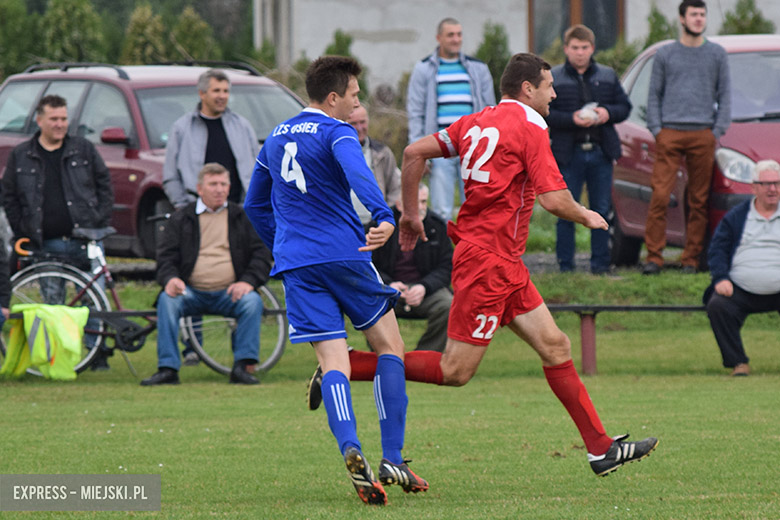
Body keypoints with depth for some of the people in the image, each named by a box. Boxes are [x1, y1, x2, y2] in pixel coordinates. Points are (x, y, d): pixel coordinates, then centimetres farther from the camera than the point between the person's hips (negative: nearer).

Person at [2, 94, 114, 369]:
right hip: (47, 245, 1)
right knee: (53, 302, 2)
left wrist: (101, 222, -1)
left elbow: (104, 185, 10)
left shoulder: (84, 150, 6)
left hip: (86, 241, -1)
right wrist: (23, 233, 2)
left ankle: (98, 352, 5)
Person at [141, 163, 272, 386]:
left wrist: (248, 281, -12)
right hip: (192, 292, 0)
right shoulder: (181, 219, 13)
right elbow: (166, 257, 7)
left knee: (252, 301, -31)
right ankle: (167, 369, -28)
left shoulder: (241, 217, 14)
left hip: (229, 293, 0)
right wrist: (171, 278, -16)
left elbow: (262, 254, 7)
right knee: (167, 300, -30)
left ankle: (242, 366, -24)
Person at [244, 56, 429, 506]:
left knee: (333, 362, -2)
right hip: (345, 255, -5)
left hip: (296, 265, 5)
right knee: (390, 346, 10)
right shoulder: (335, 133, -6)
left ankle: (351, 449, -28)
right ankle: (392, 459, 3)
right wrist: (385, 219, -43)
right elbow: (358, 173, -28)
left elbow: (255, 205, 27)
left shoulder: (276, 139, 17)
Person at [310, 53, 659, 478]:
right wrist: (586, 217, 3)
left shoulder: (478, 122, 13)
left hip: (505, 265, 10)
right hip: (488, 261, -10)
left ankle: (601, 449, 9)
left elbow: (414, 152, 9)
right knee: (455, 371, -7)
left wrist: (410, 213, 17)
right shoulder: (529, 127, -11)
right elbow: (554, 200, -17)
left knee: (555, 347, 9)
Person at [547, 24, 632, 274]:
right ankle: (566, 265, 5)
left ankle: (600, 263, 12)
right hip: (569, 155, -3)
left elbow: (624, 107, 11)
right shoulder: (552, 78, 2)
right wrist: (571, 119, -19)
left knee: (601, 211, 5)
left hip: (600, 153, 3)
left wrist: (608, 113, -10)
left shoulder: (607, 76, 12)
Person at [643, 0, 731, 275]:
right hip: (670, 133, -1)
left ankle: (691, 259, 4)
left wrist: (719, 130, 4)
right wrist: (656, 129, 2)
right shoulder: (665, 54, 12)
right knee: (660, 196, -11)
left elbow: (724, 95, 14)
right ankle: (654, 257, -8)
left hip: (703, 135, 1)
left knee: (699, 200, -1)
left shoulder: (716, 54, 13)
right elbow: (654, 95, 14)